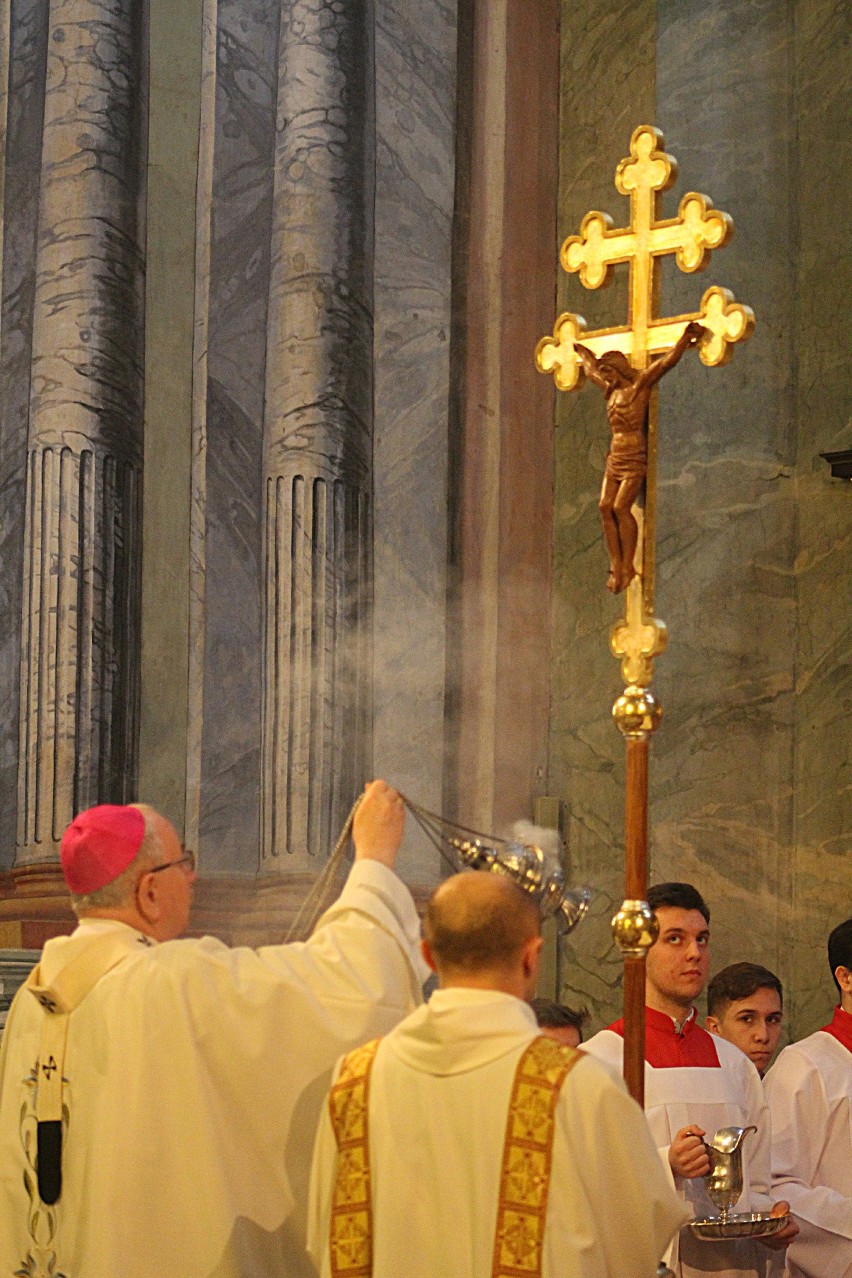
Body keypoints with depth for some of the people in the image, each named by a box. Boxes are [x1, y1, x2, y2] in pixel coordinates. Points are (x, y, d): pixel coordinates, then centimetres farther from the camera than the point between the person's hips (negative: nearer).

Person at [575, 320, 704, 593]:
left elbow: (667, 362, -12)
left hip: (634, 458, -7)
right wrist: (580, 350, 49)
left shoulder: (640, 384, -4)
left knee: (621, 507, -16)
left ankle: (628, 566, -9)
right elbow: (591, 368, 35)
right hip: (614, 457, 7)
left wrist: (687, 337, -20)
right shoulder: (612, 391, 16)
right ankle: (616, 565, -4)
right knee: (605, 507, -5)